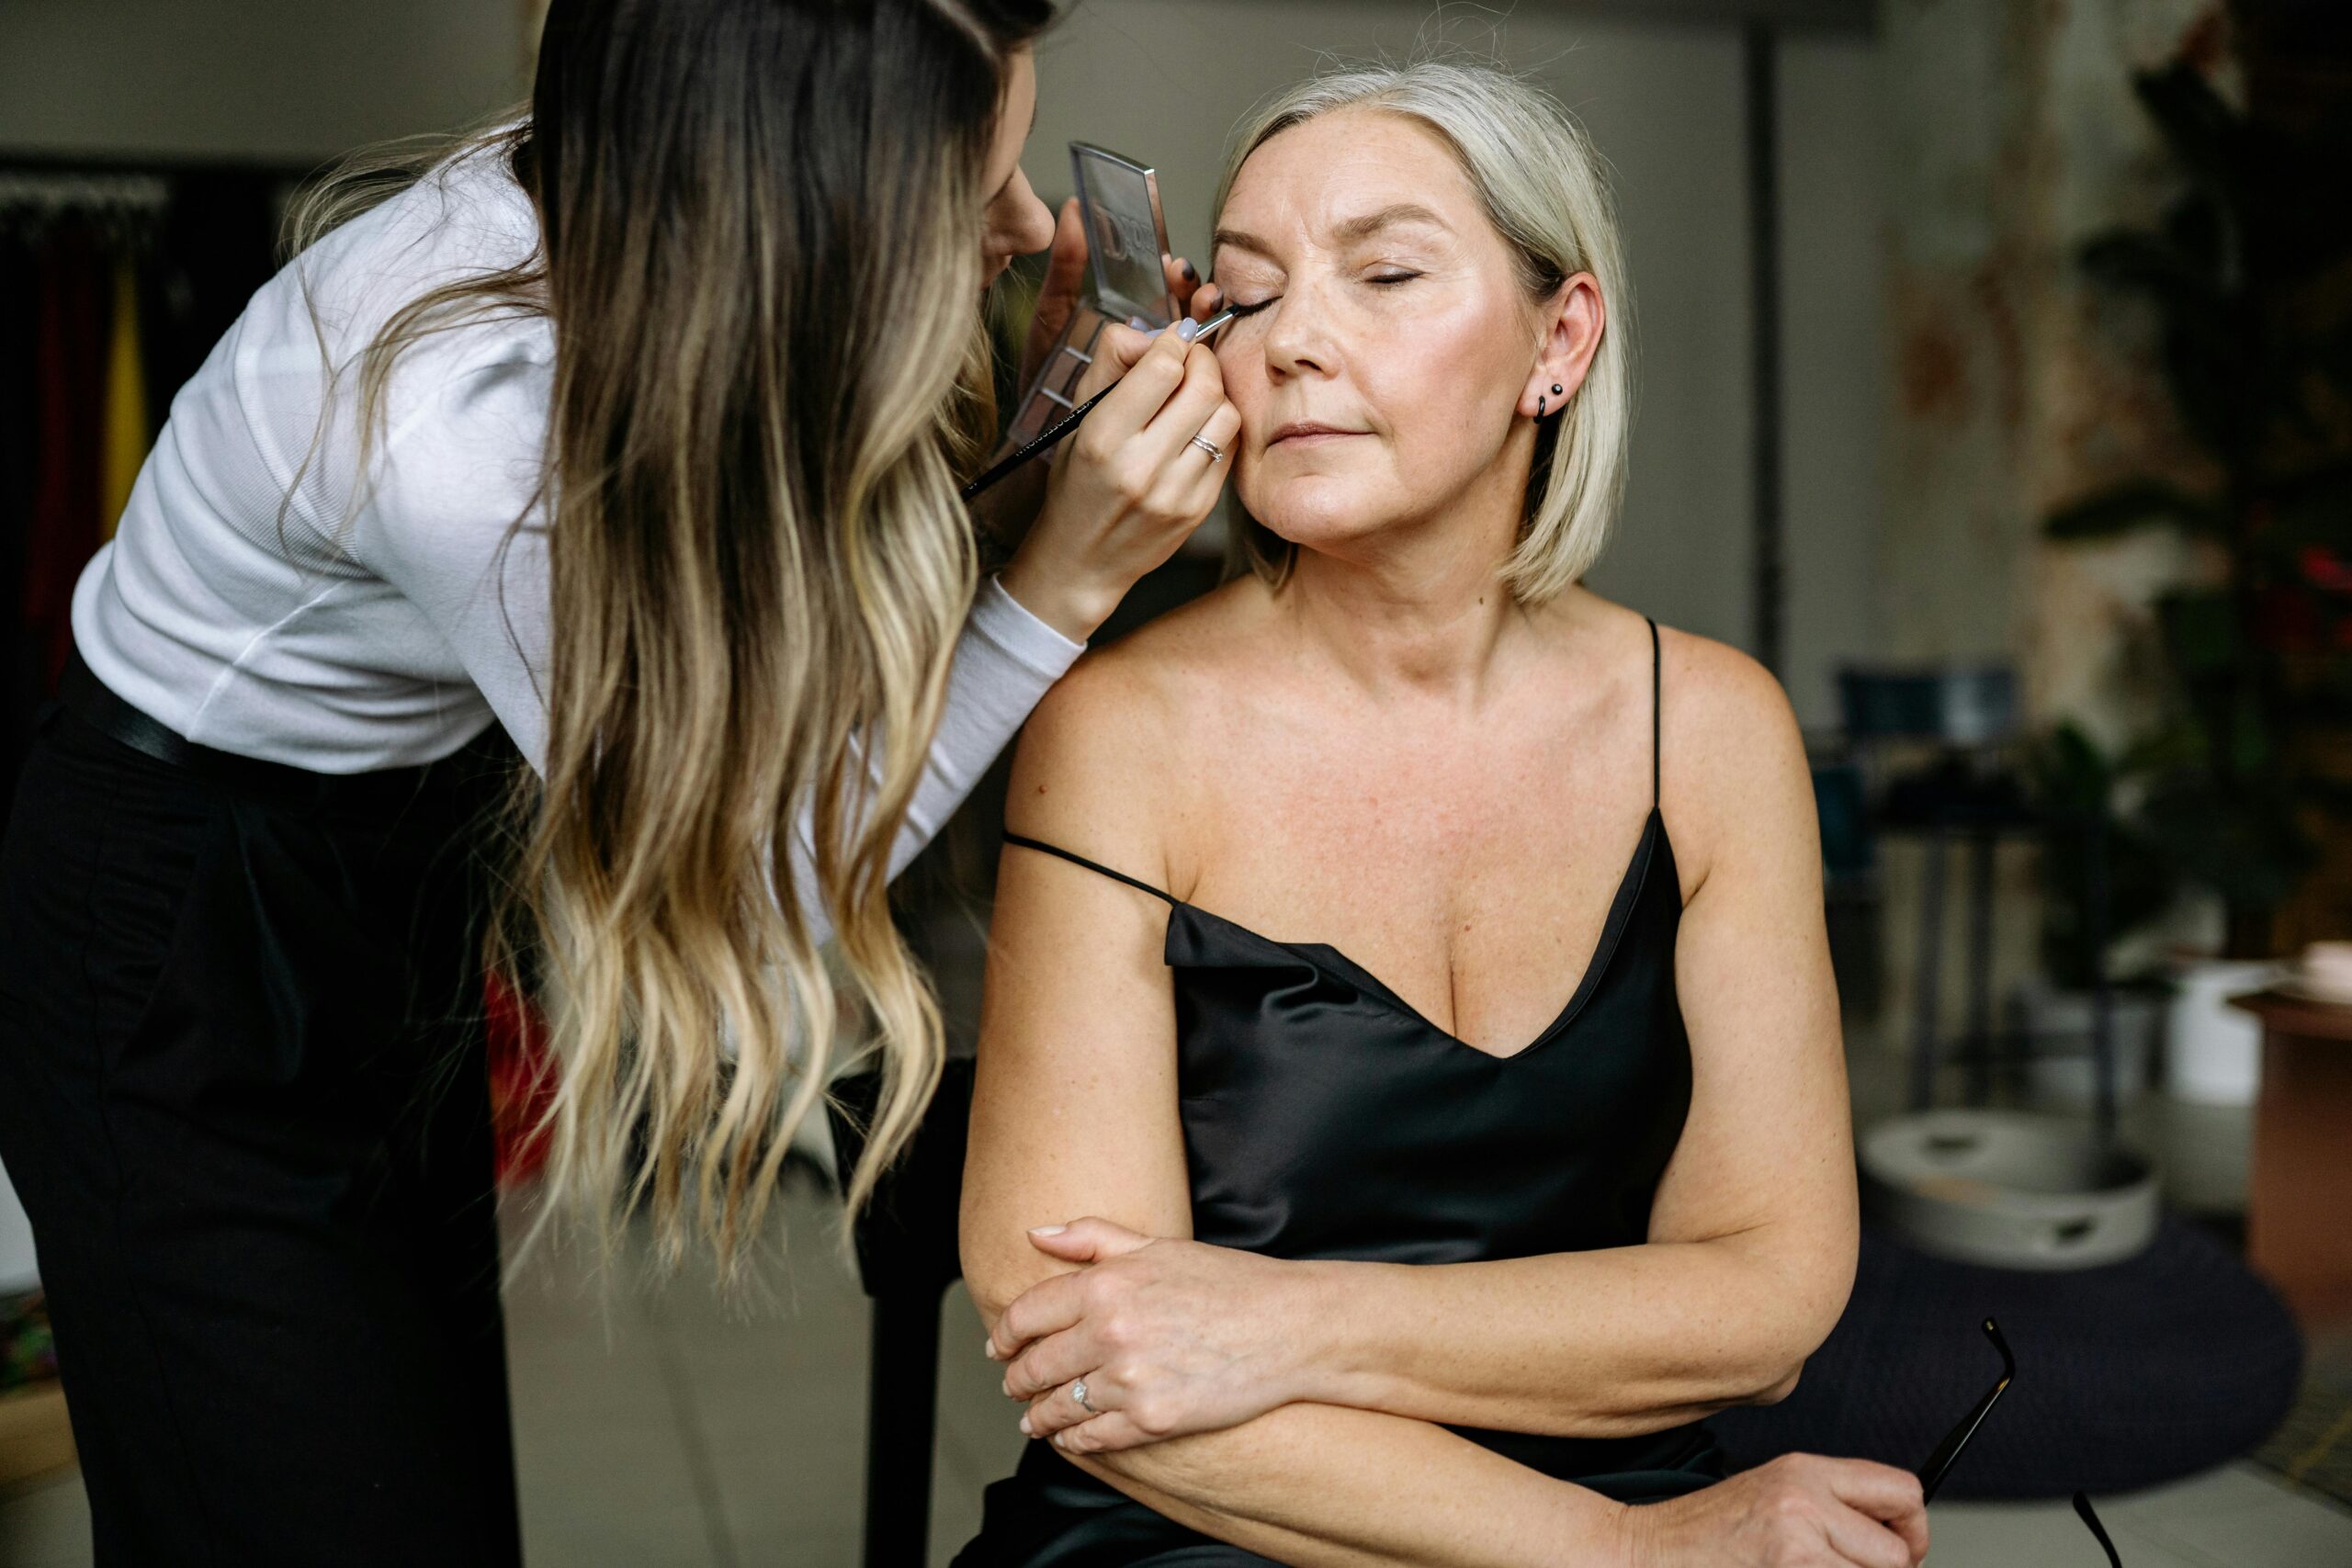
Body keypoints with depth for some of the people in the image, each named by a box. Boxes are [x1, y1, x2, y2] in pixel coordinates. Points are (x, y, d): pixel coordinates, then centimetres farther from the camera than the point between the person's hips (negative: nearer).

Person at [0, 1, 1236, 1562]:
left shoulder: (613, 205, -17)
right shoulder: (459, 428, -37)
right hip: (185, 965, -7)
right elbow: (745, 882, -27)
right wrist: (1066, 580, -32)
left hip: (392, 873, 7)